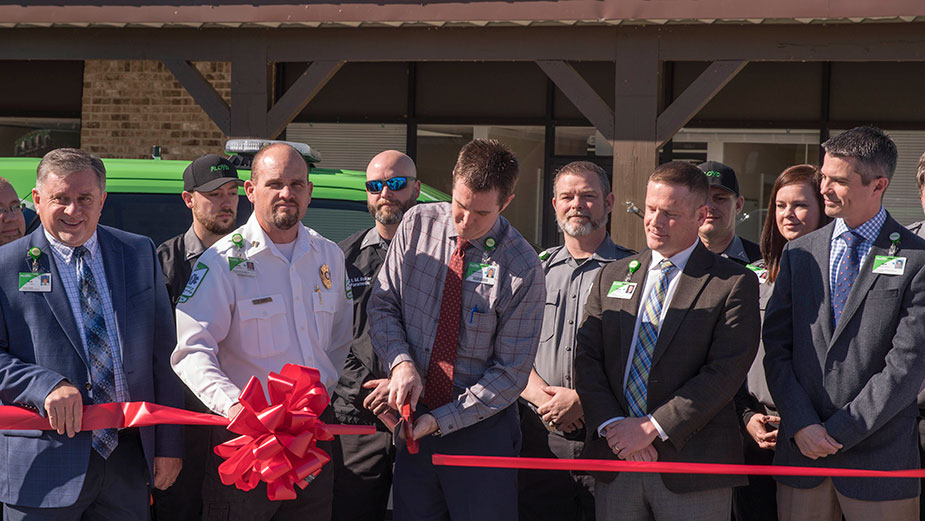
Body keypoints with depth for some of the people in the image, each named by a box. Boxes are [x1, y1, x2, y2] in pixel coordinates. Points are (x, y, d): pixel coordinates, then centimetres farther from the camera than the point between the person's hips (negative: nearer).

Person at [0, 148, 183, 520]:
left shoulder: (140, 254, 9)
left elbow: (163, 352, 9)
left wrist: (168, 445, 5)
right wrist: (46, 386, -22)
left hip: (128, 460, 3)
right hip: (44, 466, -3)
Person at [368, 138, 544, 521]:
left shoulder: (522, 268, -13)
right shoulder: (418, 225, -1)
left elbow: (511, 372, -11)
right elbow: (382, 305, 6)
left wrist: (441, 420, -16)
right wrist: (401, 362, -13)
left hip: (480, 432, -3)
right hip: (414, 421, 3)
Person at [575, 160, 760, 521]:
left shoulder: (733, 284, -2)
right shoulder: (612, 277, 13)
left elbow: (726, 372, -11)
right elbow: (587, 360, 7)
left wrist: (652, 428, -15)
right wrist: (612, 425, -9)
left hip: (693, 465, -4)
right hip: (615, 464, 4)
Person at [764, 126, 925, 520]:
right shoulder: (799, 253, 11)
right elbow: (776, 347, 5)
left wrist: (838, 432, -11)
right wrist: (801, 424, -8)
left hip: (878, 456, -3)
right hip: (800, 451, 4)